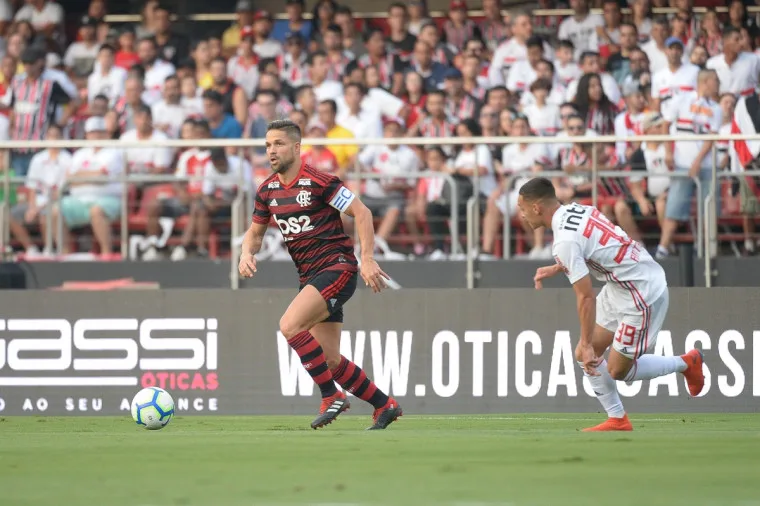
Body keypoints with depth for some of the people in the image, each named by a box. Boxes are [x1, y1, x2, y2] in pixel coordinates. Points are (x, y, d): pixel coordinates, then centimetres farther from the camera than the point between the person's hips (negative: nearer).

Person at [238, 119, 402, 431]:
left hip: (337, 267, -8)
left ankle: (331, 397, -15)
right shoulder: (267, 191, 8)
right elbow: (255, 232, 21)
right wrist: (247, 253, -2)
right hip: (310, 276, 8)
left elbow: (362, 213, -10)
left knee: (290, 325, -25)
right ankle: (384, 405, 21)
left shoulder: (318, 181, -12)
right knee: (330, 362, 5)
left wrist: (367, 259, -17)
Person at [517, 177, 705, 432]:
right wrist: (557, 268, 15)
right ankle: (617, 420, 17)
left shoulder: (565, 241, -26)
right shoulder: (575, 210, 1)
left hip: (642, 294, -10)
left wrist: (588, 345, -18)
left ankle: (686, 363, 19)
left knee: (618, 370, 2)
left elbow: (586, 297, -24)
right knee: (584, 355, 9)